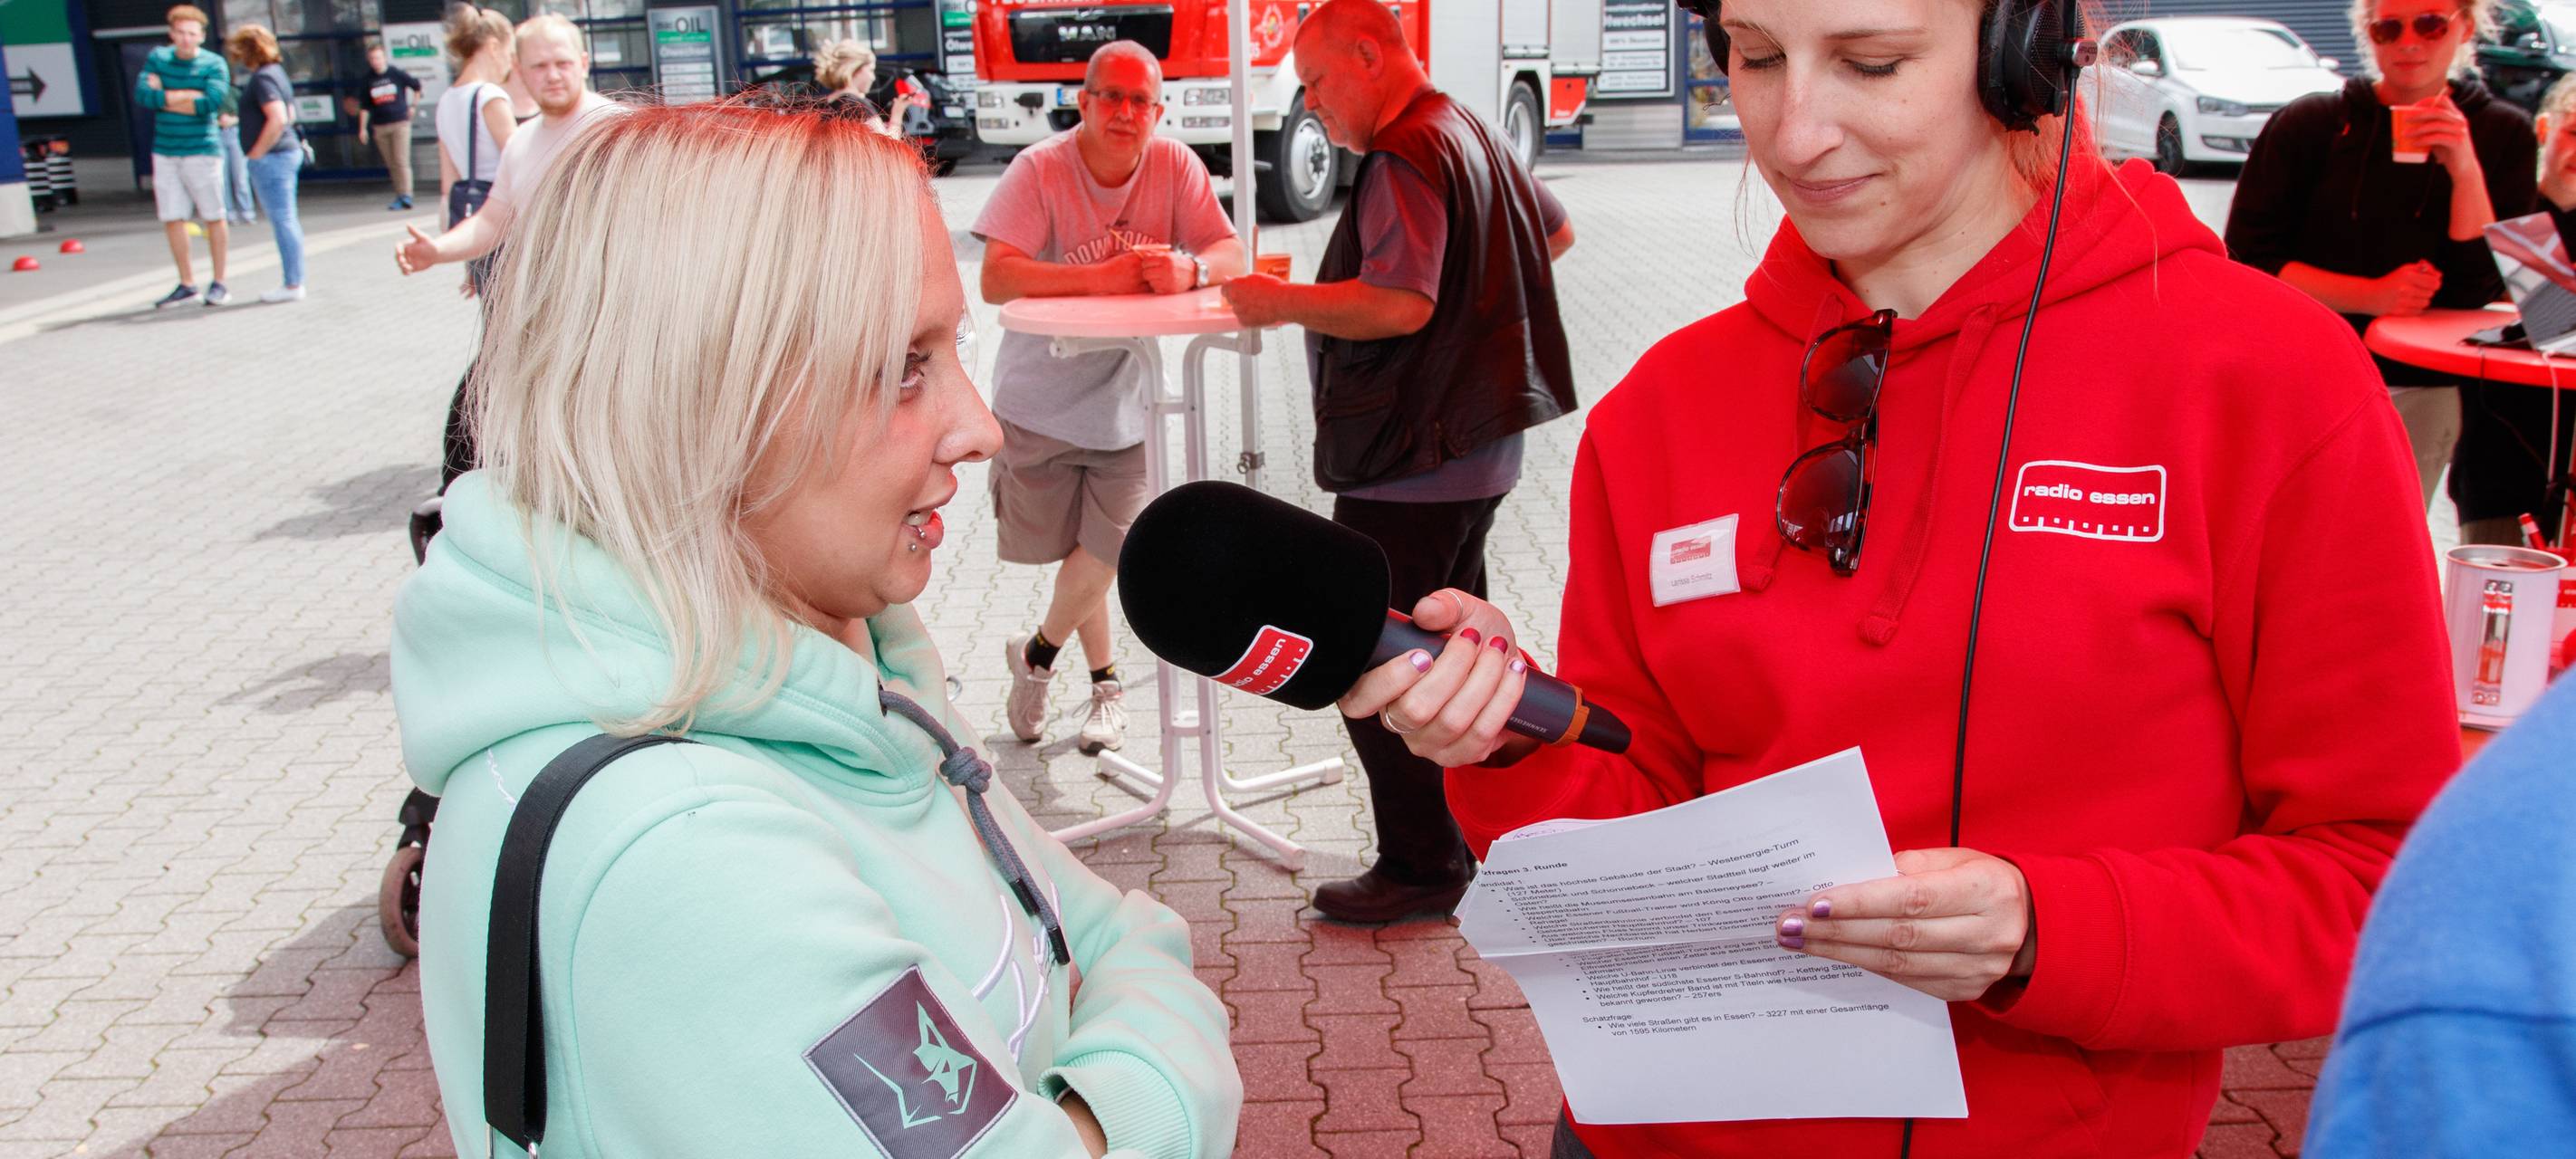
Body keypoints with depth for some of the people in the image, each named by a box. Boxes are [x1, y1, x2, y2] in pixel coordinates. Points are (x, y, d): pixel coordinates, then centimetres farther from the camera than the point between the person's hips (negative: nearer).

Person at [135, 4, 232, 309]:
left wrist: (165, 98, -11)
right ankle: (187, 284, 15)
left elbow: (212, 103, -20)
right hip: (165, 152, 4)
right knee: (172, 220, 6)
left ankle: (219, 283, 11)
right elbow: (142, 93, -6)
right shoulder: (158, 58, 7)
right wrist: (188, 95, -12)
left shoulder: (214, 64, -4)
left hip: (201, 151, -4)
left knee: (214, 217, 1)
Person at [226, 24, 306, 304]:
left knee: (282, 220, -6)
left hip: (271, 157, -10)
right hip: (288, 152, 10)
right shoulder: (277, 72, 15)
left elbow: (278, 119, -26)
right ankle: (295, 282, 18)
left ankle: (293, 285, -3)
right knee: (287, 220, 13)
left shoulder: (262, 79, -15)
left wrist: (258, 151, -17)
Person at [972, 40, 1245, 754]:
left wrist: (1188, 270, -35)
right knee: (1081, 553, 11)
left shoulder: (1176, 166, -7)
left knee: (1105, 550, 0)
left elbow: (1231, 253, -12)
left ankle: (1037, 655, 30)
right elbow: (996, 279, -25)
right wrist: (1102, 276, -33)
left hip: (1125, 398, 2)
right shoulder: (1040, 170, -15)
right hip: (1040, 398, -1)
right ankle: (1105, 680, 35)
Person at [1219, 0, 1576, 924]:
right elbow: (1557, 234, 28)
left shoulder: (1405, 156, -17)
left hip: (1410, 461, -11)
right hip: (1481, 446, 11)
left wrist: (1282, 302, -17)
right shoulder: (1474, 135, 15)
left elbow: (1400, 304, -28)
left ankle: (1421, 865, 3)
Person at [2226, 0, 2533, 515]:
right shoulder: (2308, 123, -1)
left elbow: (2483, 284, -4)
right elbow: (2249, 258, -6)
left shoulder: (2502, 134, 5)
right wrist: (2371, 295, -16)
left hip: (2422, 389, 1)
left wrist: (2465, 168, -16)